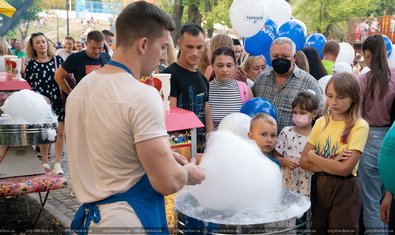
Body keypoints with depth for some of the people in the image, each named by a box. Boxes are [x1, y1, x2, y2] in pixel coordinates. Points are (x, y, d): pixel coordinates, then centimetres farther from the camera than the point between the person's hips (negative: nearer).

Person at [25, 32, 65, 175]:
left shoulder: (57, 59, 3)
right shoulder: (31, 64, 1)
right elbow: (27, 85, 2)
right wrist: (40, 97, -11)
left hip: (60, 101, 0)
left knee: (60, 132, -1)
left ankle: (57, 163, 9)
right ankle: (45, 163, 21)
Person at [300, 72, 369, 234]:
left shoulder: (359, 126, -12)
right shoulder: (321, 122, 4)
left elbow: (345, 169, -20)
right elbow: (303, 162, -2)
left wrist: (313, 156, -9)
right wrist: (332, 163, -16)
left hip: (344, 191, -5)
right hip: (318, 186, 5)